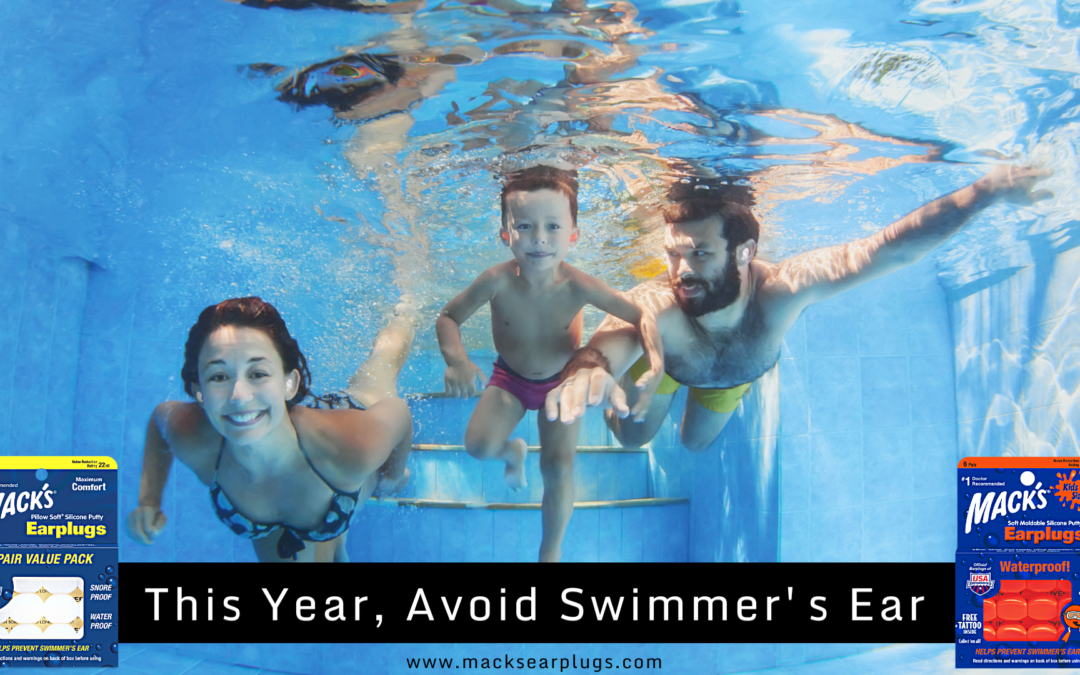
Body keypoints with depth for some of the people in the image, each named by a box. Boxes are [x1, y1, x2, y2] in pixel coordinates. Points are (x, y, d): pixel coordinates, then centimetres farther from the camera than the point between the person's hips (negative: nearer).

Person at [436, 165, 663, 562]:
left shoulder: (577, 287, -32)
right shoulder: (498, 282, -31)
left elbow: (641, 317, -24)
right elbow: (448, 317, -17)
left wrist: (656, 366, -40)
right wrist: (456, 360, -37)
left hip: (561, 380, 0)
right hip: (509, 379, 1)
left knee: (559, 469, -10)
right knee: (479, 445, -19)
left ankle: (551, 550, 20)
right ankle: (513, 453, 23)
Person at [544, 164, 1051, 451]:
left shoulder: (780, 288, -49)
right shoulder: (650, 306, -53)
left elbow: (893, 247, -52)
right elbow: (607, 346, -75)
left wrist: (988, 190, -59)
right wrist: (588, 370, -102)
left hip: (738, 375, 2)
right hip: (665, 361, -2)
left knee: (696, 444, 26)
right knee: (633, 437, 16)